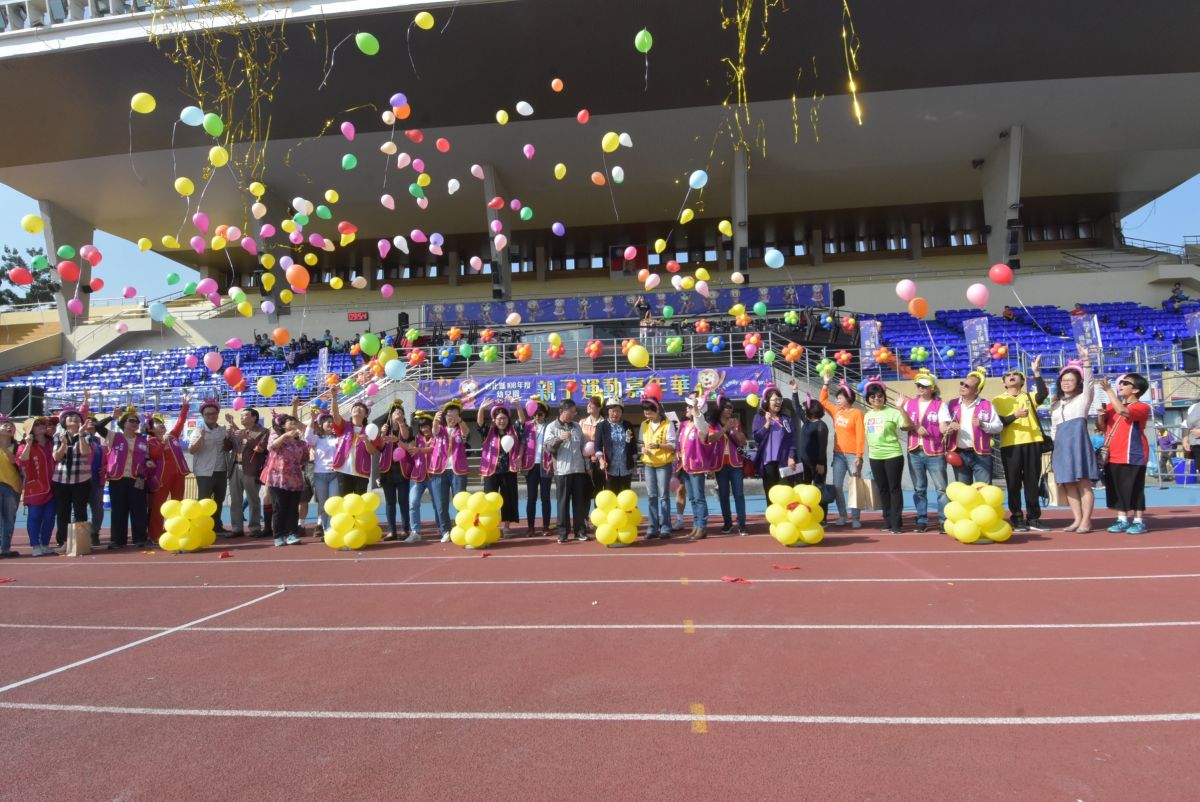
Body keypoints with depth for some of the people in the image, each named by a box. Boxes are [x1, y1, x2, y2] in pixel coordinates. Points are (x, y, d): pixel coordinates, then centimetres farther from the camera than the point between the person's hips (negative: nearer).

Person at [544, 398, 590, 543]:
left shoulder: (577, 426, 14)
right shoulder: (552, 427, 1)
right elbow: (548, 447, -9)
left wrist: (587, 465, 12)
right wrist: (559, 439, -25)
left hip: (579, 469, 4)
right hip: (563, 470, -4)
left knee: (579, 501, 6)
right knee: (563, 501, 0)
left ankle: (580, 530, 14)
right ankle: (563, 532, 6)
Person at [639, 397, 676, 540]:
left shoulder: (667, 424, -7)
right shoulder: (644, 425, 8)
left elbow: (673, 445, -10)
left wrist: (658, 446, -25)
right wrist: (643, 449, -8)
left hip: (664, 464, -4)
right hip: (648, 464, 4)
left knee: (663, 496, -1)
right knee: (652, 496, 5)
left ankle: (665, 528, 3)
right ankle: (653, 528, 8)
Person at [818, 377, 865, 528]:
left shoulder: (857, 413, -7)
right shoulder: (836, 411, 10)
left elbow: (860, 436, -11)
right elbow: (822, 401, 23)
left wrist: (859, 456, -16)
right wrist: (826, 383, 15)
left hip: (852, 455, -6)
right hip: (838, 454, 6)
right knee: (836, 486, 4)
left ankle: (855, 518, 2)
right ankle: (843, 517, 12)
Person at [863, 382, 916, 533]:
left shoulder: (892, 412, -8)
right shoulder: (867, 415, 10)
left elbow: (909, 426, -21)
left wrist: (901, 409, -28)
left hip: (893, 455, -6)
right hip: (875, 457, 6)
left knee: (894, 488, -1)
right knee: (882, 490, 11)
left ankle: (896, 523, 3)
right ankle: (887, 521, 21)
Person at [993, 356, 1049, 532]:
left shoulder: (1029, 397, 12)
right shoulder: (998, 400, 9)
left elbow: (1043, 394, -12)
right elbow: (998, 423, -3)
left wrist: (1036, 372, -16)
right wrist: (1015, 415, -19)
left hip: (1032, 443, 1)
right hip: (1010, 445, -1)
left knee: (1032, 482, 4)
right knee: (1014, 483, 0)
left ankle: (1033, 518, 11)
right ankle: (1018, 519, 6)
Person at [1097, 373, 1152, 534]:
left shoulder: (1142, 407, -8)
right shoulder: (1112, 405, 14)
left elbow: (1122, 410, -28)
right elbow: (1103, 427, 18)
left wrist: (1109, 390, -23)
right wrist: (1102, 416, -4)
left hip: (1132, 456, -7)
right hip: (1113, 456, 7)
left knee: (1134, 489, -2)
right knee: (1117, 489, 10)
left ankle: (1139, 522, 7)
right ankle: (1122, 520, 19)